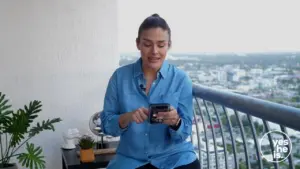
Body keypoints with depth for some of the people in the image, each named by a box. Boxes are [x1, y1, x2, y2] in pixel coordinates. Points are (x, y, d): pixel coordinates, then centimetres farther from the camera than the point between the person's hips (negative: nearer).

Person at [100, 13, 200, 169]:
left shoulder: (181, 79, -4)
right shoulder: (119, 76, -3)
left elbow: (185, 131, -3)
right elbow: (106, 124, -1)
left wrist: (175, 122, -25)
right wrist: (127, 118, -21)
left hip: (174, 156, 1)